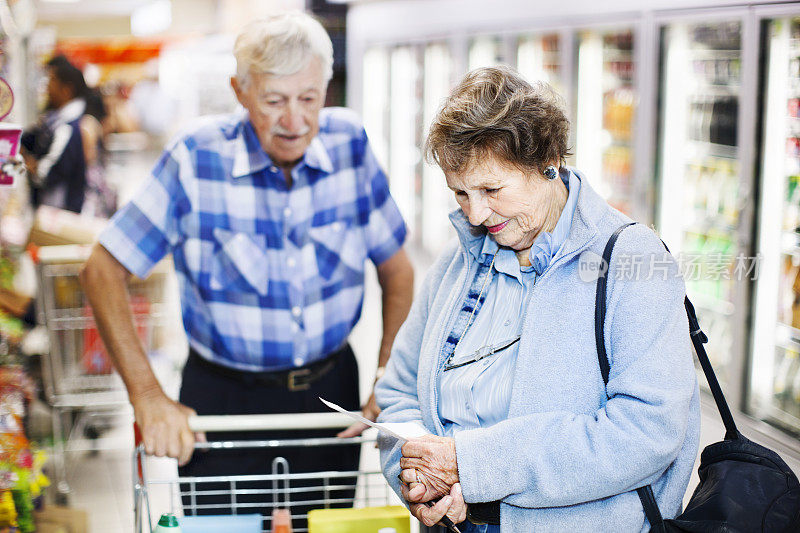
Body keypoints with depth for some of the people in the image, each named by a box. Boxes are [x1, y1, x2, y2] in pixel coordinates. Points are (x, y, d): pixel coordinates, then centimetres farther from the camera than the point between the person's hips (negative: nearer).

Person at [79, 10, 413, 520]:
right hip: (224, 396, -2)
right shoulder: (196, 159, -16)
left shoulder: (349, 144, -7)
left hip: (332, 387, 3)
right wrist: (147, 395, -16)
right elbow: (104, 271, -10)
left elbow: (396, 269, 4)